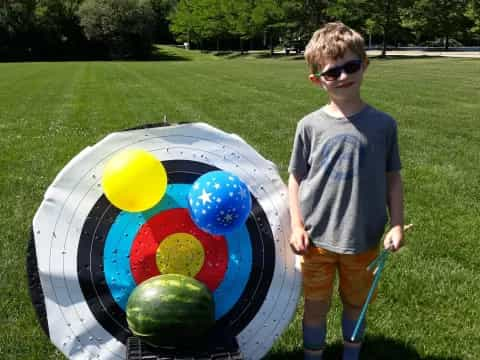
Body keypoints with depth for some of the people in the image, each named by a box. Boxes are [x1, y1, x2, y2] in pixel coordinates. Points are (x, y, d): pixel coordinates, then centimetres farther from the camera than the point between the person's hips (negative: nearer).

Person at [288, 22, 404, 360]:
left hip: (364, 240, 1)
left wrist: (396, 224, -4)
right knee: (316, 305, 13)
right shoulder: (310, 126, -7)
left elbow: (392, 178, 2)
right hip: (317, 238, 0)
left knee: (356, 303, 19)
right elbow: (296, 178, 0)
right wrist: (297, 226, -7)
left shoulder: (383, 124, -5)